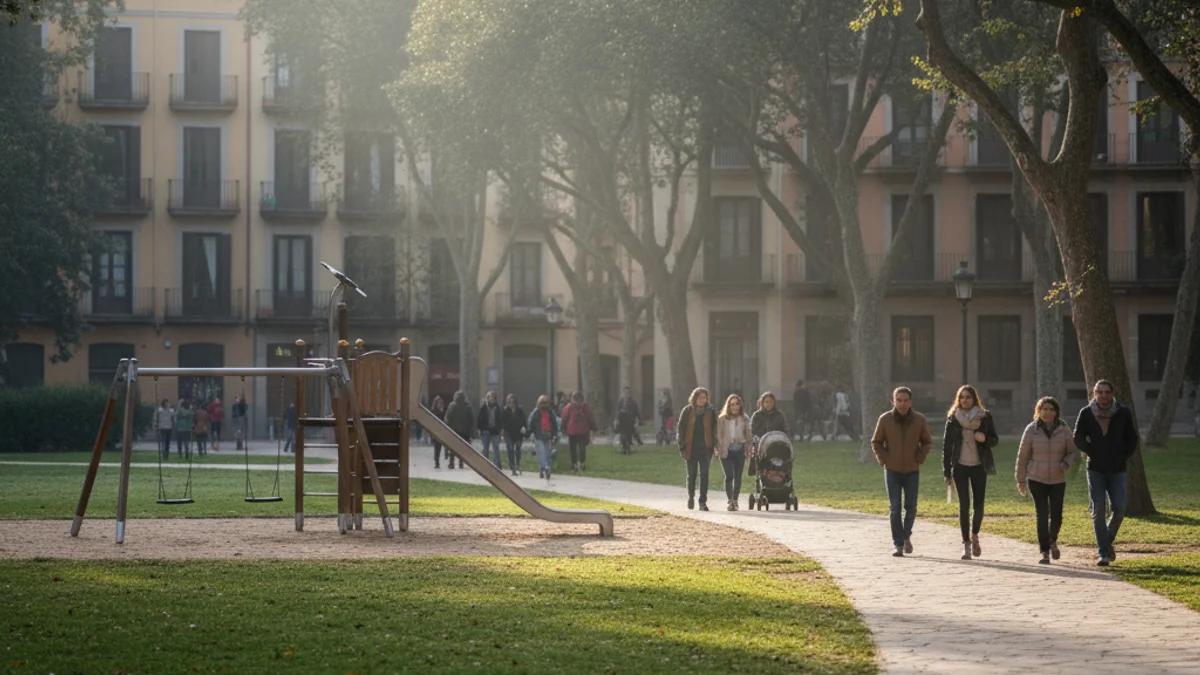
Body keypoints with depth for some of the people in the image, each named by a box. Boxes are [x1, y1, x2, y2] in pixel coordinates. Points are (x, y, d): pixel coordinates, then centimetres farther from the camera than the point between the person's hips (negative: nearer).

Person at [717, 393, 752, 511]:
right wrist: (718, 449, -5)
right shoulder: (722, 419, 4)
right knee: (729, 476, -11)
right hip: (726, 450, -2)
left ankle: (735, 500, 14)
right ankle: (730, 501, -7)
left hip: (740, 450, 2)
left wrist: (748, 449, 3)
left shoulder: (745, 419, 9)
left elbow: (748, 435, 13)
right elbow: (719, 435, 4)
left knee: (738, 476, 3)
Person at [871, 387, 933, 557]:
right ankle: (898, 544, -2)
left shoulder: (920, 420, -3)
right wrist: (884, 459, -6)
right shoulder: (885, 419, -6)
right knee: (894, 508, -4)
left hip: (912, 471, 1)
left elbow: (927, 442, 9)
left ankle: (906, 535, 28)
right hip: (892, 471, -1)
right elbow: (876, 442, 5)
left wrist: (919, 459, -3)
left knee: (911, 506, 3)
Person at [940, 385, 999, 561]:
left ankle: (974, 535, 24)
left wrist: (985, 438, -18)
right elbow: (946, 445, 2)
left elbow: (995, 440, 6)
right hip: (960, 467, 0)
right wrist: (947, 472, -2)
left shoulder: (985, 417, 0)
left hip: (979, 467, 0)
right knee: (964, 506, -2)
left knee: (979, 505, -2)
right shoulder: (953, 418, 0)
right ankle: (966, 544, 4)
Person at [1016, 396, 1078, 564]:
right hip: (1037, 480, -1)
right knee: (1042, 515, -8)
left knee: (1056, 516, 3)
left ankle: (1053, 541, 34)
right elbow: (1023, 456, 3)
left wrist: (1065, 464, -16)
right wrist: (1021, 479, 6)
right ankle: (1045, 552, -1)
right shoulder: (1032, 430, -4)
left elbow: (1073, 452, 5)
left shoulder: (1063, 430, -1)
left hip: (1058, 480, 1)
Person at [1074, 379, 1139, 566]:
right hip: (1095, 470, -1)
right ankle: (1103, 554, -1)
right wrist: (1092, 453, 1)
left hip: (1117, 471, 1)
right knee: (1098, 511, -4)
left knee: (1119, 509, -7)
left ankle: (1108, 540, 22)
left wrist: (1123, 457, -1)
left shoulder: (1123, 413, -1)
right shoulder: (1086, 414, -2)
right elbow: (1078, 439, 10)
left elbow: (1132, 439, 9)